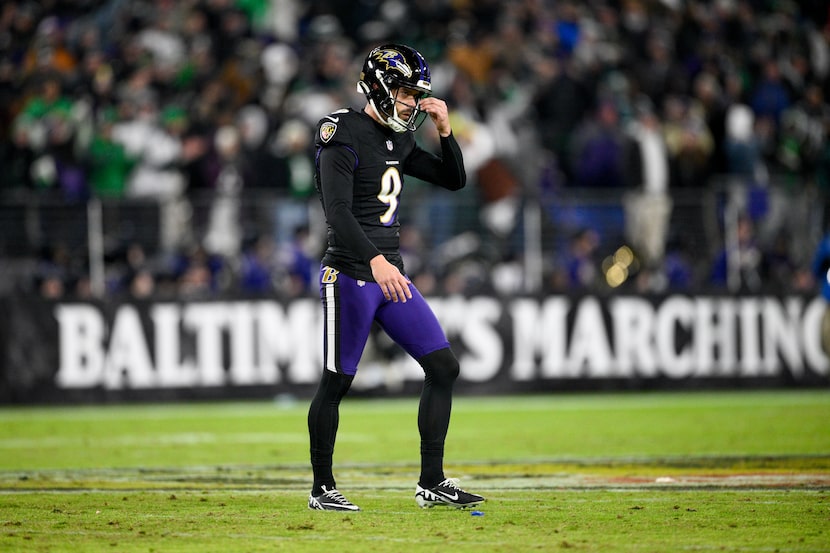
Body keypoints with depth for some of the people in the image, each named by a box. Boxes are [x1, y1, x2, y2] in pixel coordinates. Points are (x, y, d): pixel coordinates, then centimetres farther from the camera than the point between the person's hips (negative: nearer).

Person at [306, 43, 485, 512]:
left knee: (444, 367, 3)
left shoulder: (399, 140, 12)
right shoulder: (345, 136, -13)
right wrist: (375, 260, -35)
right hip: (350, 275, -8)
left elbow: (454, 179, 19)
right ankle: (323, 489, 11)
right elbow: (337, 213, -23)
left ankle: (432, 482, 8)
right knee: (337, 382, -1)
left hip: (391, 274, 8)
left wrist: (445, 130, 3)